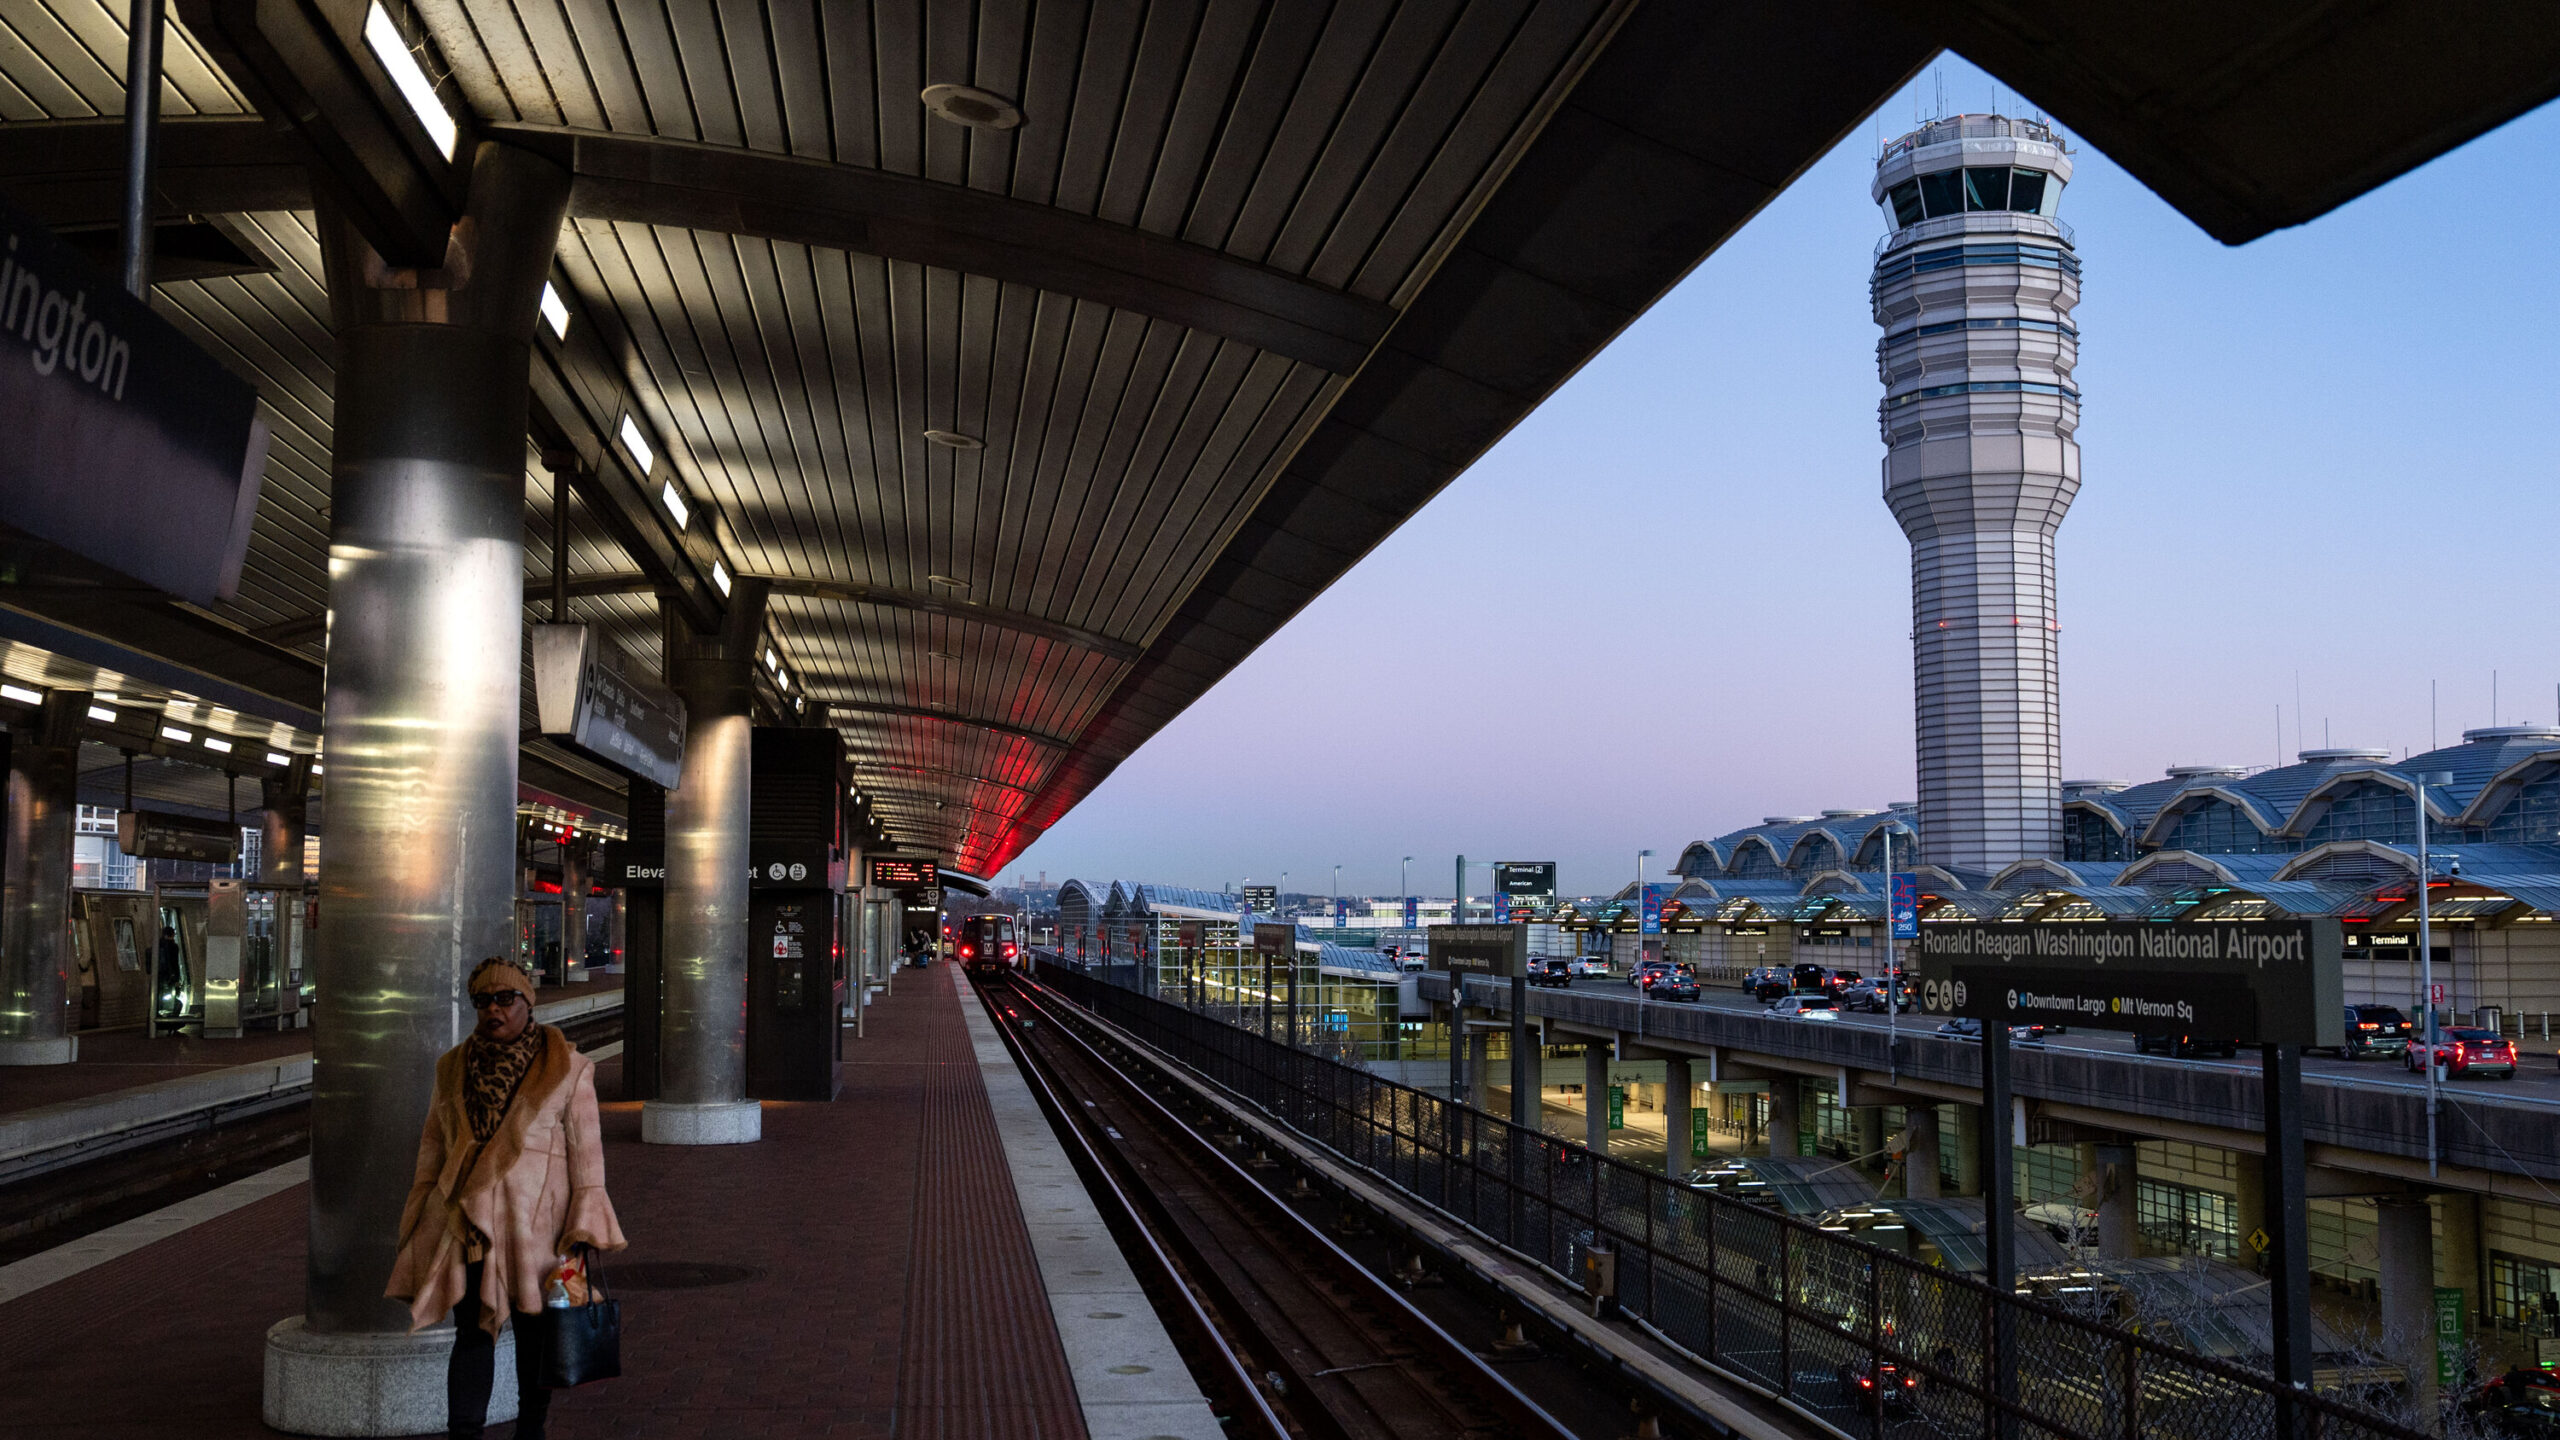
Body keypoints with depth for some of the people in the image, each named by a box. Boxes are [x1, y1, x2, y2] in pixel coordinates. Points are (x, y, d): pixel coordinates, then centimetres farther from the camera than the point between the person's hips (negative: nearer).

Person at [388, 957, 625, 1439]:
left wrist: (582, 1233, -7)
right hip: (467, 1220, 2)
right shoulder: (453, 1068, 9)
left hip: (536, 1223, -2)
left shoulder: (566, 1069, -2)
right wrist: (419, 1226, 13)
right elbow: (433, 1145, 15)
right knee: (471, 1332, -3)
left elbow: (586, 1152, -3)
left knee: (534, 1333, 9)